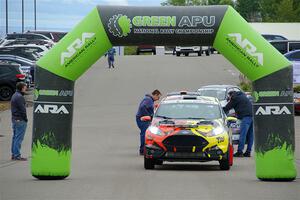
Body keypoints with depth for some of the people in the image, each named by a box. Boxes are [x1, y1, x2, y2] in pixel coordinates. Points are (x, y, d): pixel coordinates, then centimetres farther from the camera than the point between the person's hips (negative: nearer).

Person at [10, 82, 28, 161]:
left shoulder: (14, 96, 15)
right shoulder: (20, 97, -17)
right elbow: (22, 109, -19)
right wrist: (25, 119, -9)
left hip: (14, 119, 10)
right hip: (20, 120, -10)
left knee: (15, 137, 13)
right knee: (19, 138, -8)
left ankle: (13, 154, 16)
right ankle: (17, 155, -8)